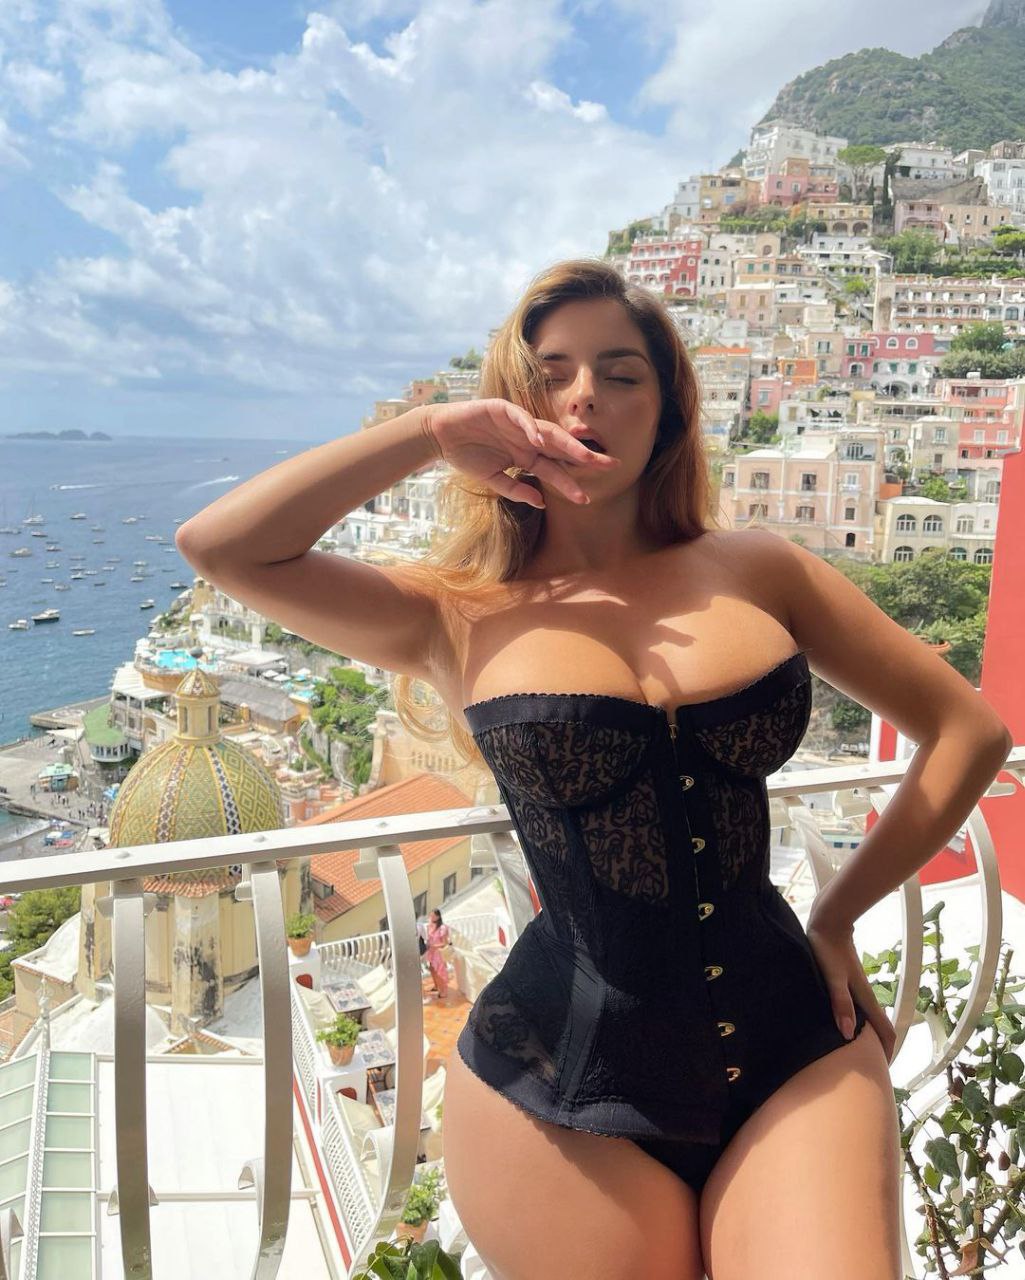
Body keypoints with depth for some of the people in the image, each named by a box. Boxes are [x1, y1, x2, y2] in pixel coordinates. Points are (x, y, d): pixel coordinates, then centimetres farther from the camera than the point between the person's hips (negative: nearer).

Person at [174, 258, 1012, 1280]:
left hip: (798, 1050, 2)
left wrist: (840, 915, 5)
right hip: (565, 1093, -1)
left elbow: (970, 729, 9)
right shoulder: (464, 617, -1)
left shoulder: (755, 572, 3)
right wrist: (432, 430, -10)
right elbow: (217, 544, -11)